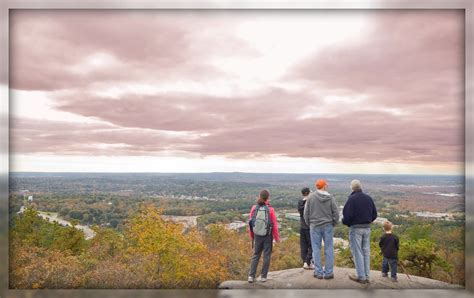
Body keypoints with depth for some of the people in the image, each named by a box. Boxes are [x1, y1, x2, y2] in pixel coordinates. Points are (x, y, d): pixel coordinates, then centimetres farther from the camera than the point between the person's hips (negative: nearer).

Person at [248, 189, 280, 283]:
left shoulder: (254, 208, -3)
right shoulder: (270, 209, -12)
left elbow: (251, 222, 3)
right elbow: (274, 225, -9)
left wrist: (252, 236, 15)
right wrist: (277, 238, 1)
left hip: (257, 235, 3)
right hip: (268, 236, -3)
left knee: (255, 255, 14)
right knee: (266, 256, 10)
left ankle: (251, 276, 11)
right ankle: (263, 276, 14)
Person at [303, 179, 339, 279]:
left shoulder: (311, 197, -6)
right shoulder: (330, 197, -7)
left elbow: (306, 213, -1)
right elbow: (336, 213, -4)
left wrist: (309, 223, 13)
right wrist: (333, 223, 12)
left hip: (315, 226, 0)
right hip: (328, 226, 0)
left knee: (316, 249, 7)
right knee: (329, 249, 8)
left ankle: (319, 272, 10)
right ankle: (328, 272, 12)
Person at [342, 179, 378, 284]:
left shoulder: (352, 199, -14)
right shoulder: (368, 198, 7)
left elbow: (347, 215, -19)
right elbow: (374, 214, 10)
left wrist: (345, 222, 1)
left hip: (355, 228, -6)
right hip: (367, 228, 6)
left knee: (357, 252, 1)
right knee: (366, 251, 12)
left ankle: (361, 276, 4)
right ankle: (367, 276, 17)